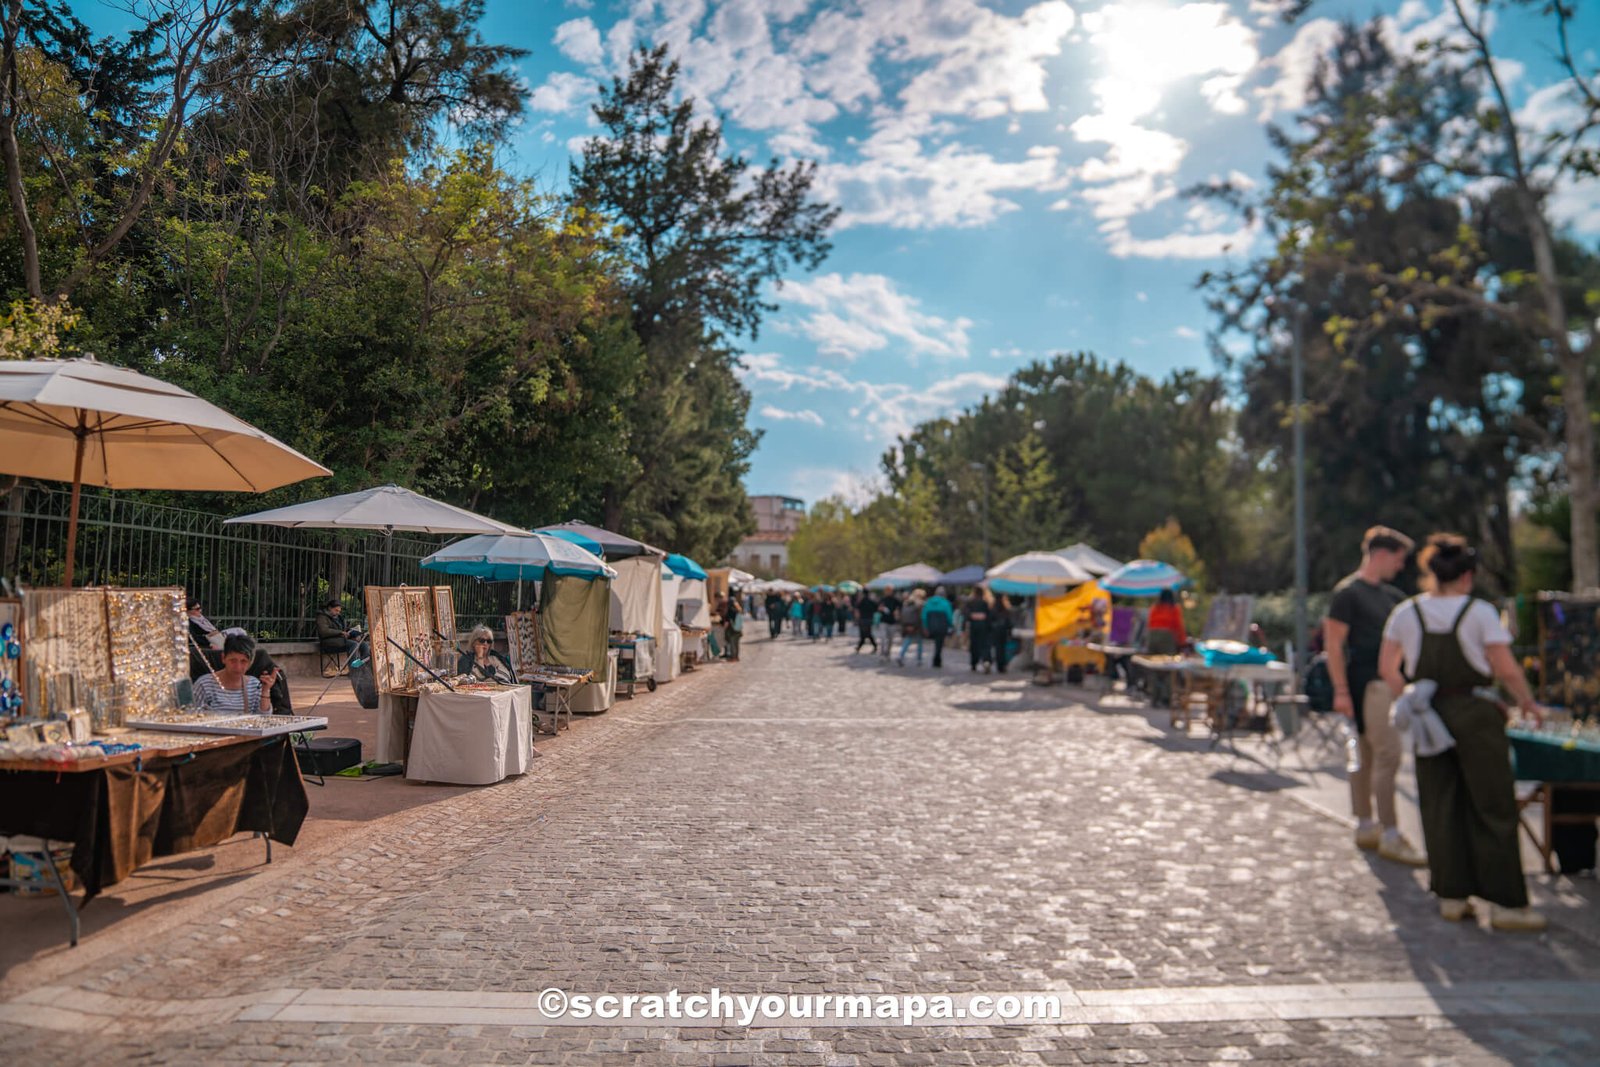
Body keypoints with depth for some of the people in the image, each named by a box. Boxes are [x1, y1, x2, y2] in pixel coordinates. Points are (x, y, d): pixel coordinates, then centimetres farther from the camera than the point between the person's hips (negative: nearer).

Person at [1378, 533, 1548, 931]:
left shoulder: (1405, 612, 1)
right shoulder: (1480, 612, -9)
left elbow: (1387, 667, 5)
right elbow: (1507, 670, -8)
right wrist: (1528, 703, 7)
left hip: (1428, 717, 4)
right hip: (1474, 714, -3)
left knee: (1439, 806, 11)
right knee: (1493, 809, 5)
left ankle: (1451, 895, 16)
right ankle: (1506, 903, 8)